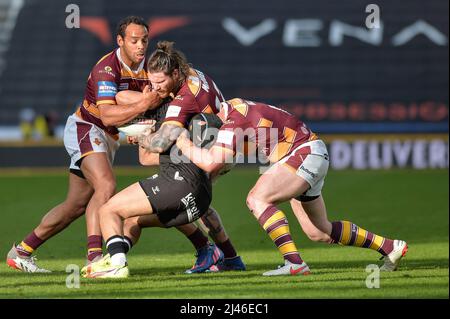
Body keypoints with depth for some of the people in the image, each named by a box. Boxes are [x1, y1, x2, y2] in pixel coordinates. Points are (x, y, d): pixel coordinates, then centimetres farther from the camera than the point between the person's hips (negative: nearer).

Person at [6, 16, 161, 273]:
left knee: (77, 205, 11)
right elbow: (107, 116, -32)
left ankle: (21, 252, 21)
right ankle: (94, 257, -37)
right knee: (106, 185, -31)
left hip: (108, 138, 9)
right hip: (85, 129, -9)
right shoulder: (107, 69, -24)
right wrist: (142, 105, -42)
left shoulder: (148, 67, 0)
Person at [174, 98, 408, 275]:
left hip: (306, 154, -10)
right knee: (318, 232, 16)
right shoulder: (234, 105, 6)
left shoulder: (233, 120, -21)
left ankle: (294, 262, -30)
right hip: (312, 154, 10)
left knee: (257, 199, -23)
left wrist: (183, 144, -18)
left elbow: (211, 163, -30)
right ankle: (390, 246, 27)